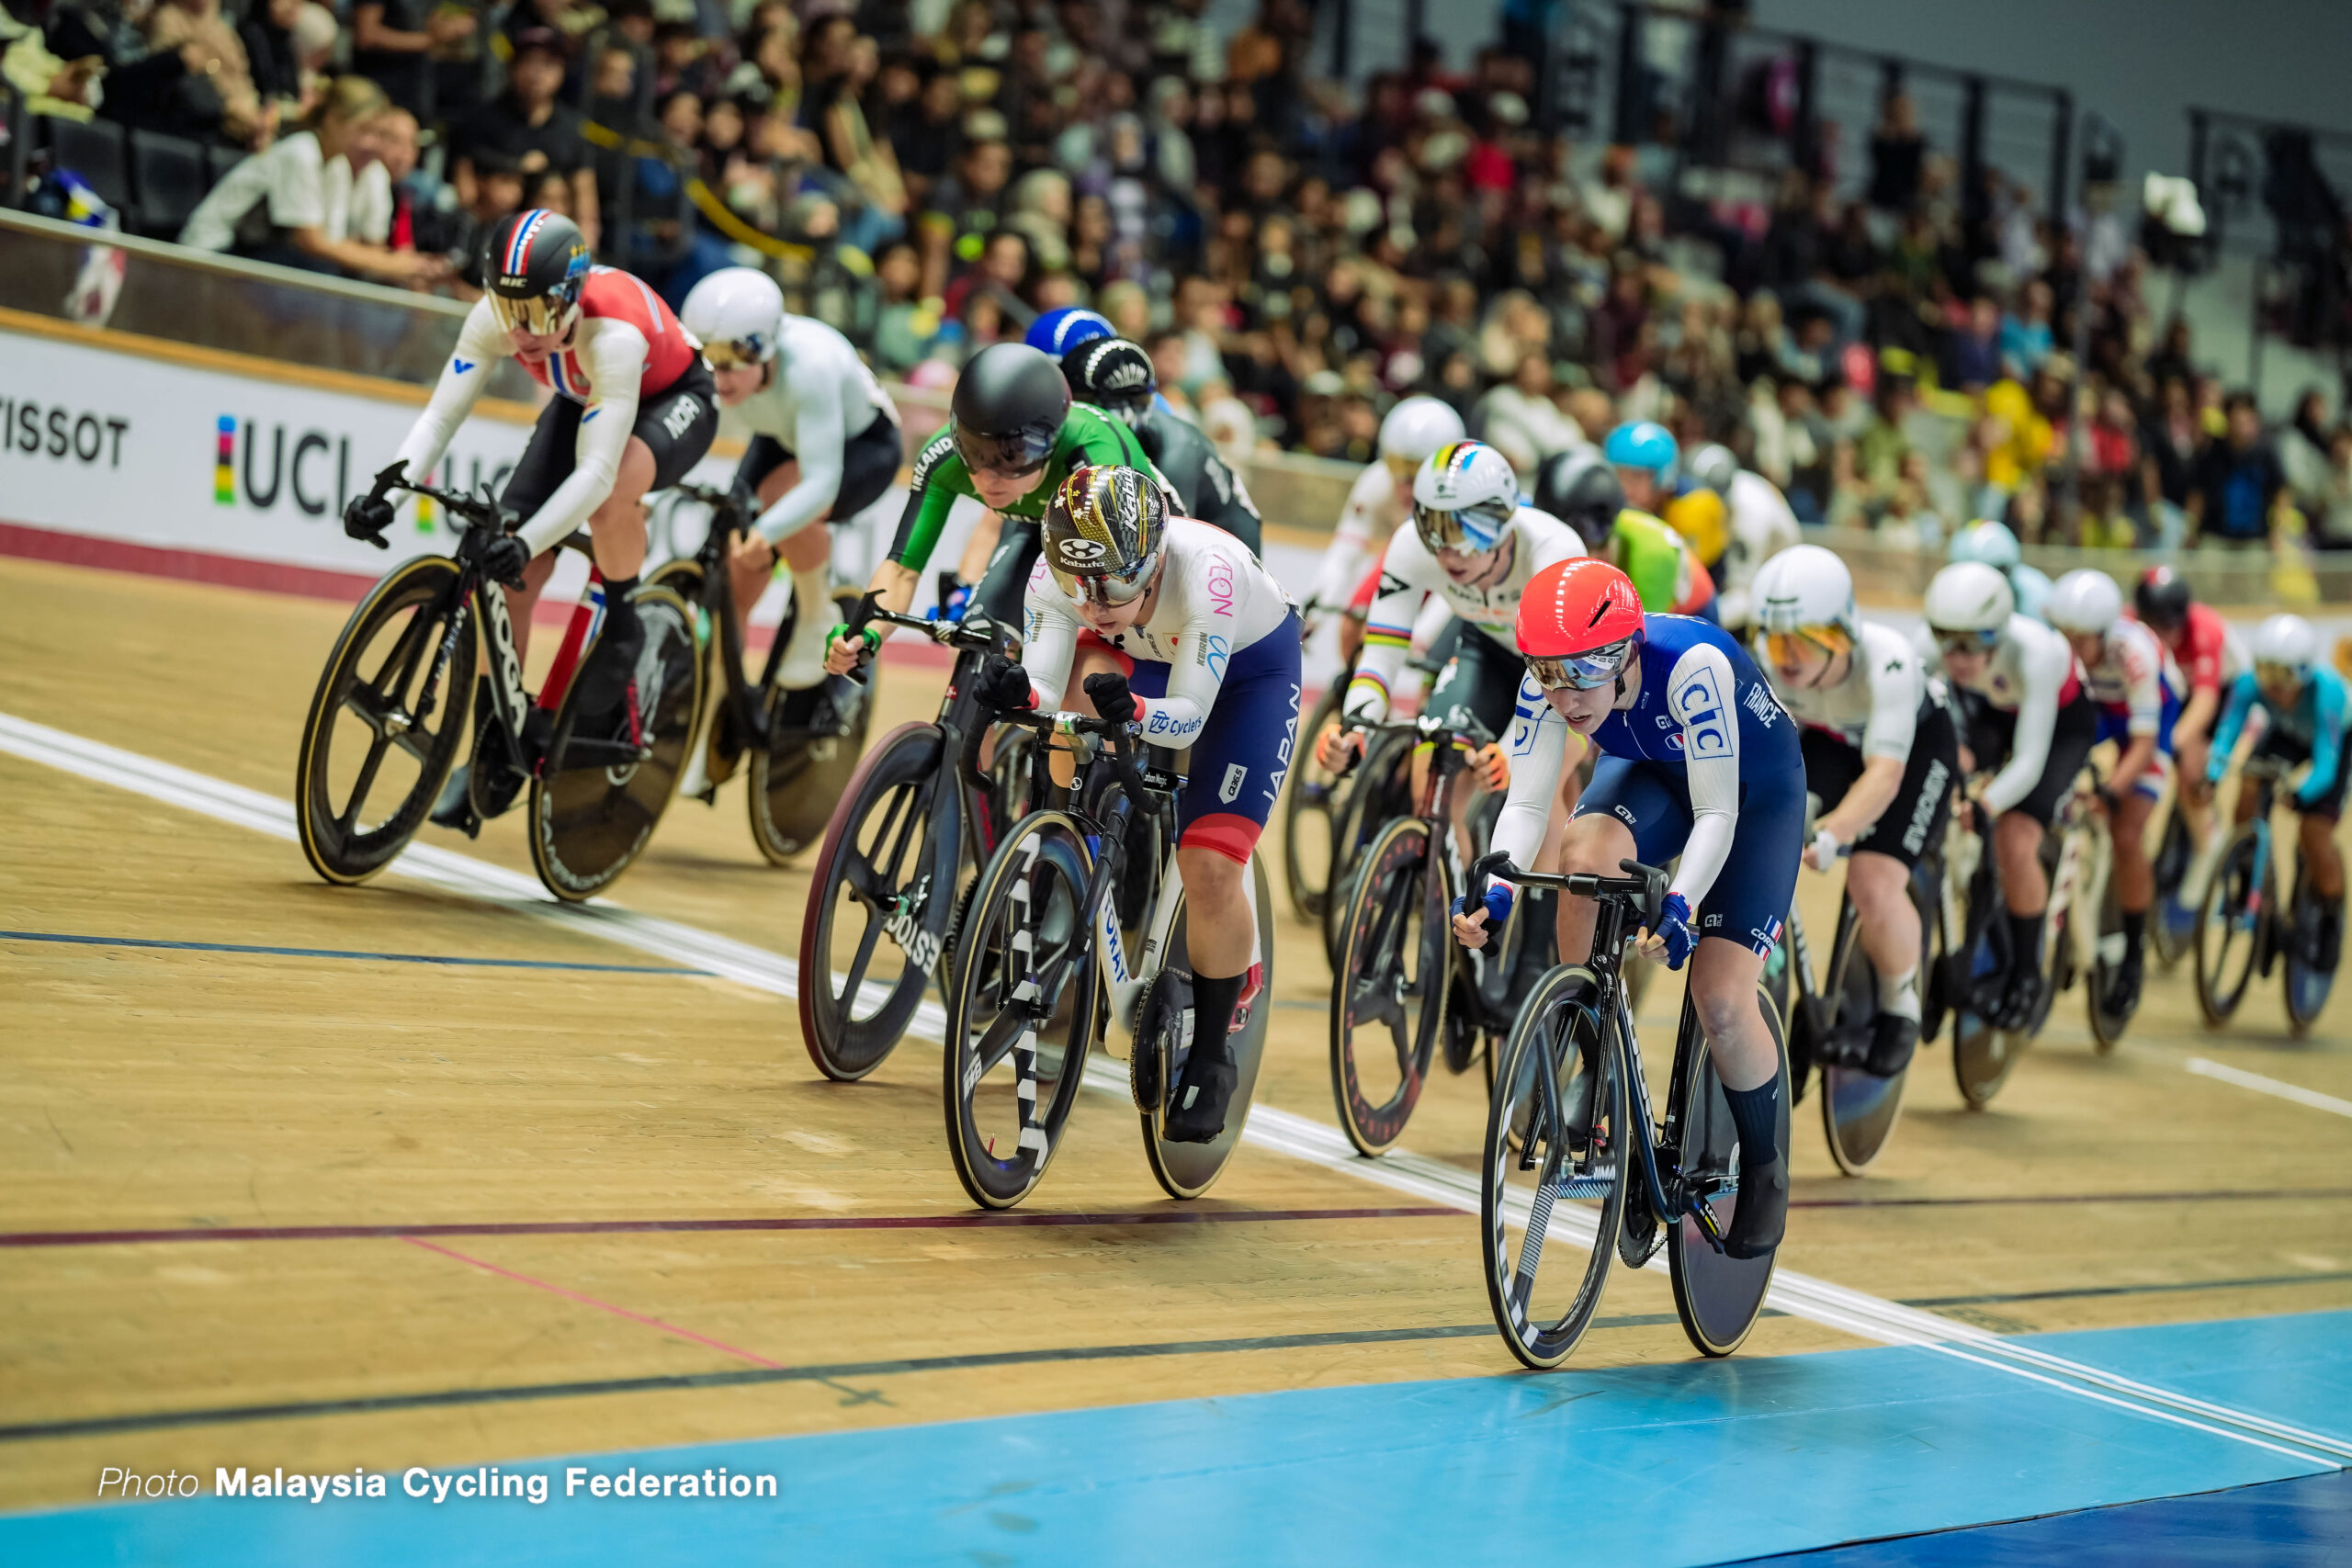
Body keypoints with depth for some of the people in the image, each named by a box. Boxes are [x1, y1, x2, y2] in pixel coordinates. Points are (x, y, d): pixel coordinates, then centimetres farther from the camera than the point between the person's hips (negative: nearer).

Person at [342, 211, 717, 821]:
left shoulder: (613, 334, -41)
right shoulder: (493, 317, -26)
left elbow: (595, 470, -47)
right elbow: (441, 415, -27)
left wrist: (526, 542, -59)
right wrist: (387, 492, -43)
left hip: (671, 401, -5)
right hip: (581, 401, 5)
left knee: (611, 492, -40)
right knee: (512, 569, -10)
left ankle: (622, 627, -11)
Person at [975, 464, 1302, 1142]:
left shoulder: (1205, 569, -41)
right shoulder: (1053, 573, -29)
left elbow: (1189, 718, -40)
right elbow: (1047, 688, -33)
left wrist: (1133, 710, -60)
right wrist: (1015, 691, -55)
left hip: (1250, 665, -4)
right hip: (1143, 658, 4)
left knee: (1209, 870, -15)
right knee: (1080, 690, -33)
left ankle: (1211, 1058, 6)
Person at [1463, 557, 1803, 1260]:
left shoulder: (1692, 664, -40)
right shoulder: (1549, 681, -27)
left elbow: (1716, 814, -38)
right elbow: (1525, 805, -27)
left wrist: (1682, 906, -52)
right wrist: (1496, 891, -45)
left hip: (1754, 787, -4)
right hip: (1652, 774, 4)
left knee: (1721, 1001, -14)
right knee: (1585, 850, -32)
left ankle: (1765, 1170, 12)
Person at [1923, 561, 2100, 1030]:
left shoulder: (2033, 653, -41)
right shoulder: (1936, 647, -31)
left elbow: (2028, 760, -43)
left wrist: (1984, 806, -58)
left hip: (2061, 722, -5)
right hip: (1993, 712, 5)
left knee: (2015, 844, -19)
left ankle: (2025, 973, 2)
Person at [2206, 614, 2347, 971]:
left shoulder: (2326, 690, -42)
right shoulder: (2250, 684, -33)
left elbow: (2325, 764, -44)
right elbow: (2225, 737, -34)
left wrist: (2298, 796, -61)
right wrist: (2211, 778, -52)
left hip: (2336, 741, -3)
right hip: (2287, 736, 3)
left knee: (2315, 835, -14)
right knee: (2247, 802, -21)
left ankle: (2331, 915, 12)